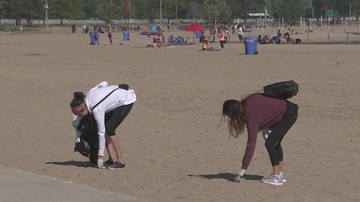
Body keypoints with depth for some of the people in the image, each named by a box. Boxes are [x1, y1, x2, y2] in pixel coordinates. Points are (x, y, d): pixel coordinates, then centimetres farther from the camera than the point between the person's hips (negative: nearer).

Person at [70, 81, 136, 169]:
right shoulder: (88, 95, -12)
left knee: (109, 129, -17)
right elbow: (104, 83, 3)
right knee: (105, 128, -2)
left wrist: (100, 155, -17)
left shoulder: (97, 109, -31)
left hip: (126, 102, -9)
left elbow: (101, 132, -24)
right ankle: (112, 159, 1)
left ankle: (121, 161, -10)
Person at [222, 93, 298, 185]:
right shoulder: (245, 103, -3)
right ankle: (280, 174, 23)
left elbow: (251, 144, -23)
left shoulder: (252, 117, -23)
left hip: (289, 114, -10)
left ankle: (277, 177, -7)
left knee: (269, 144, -12)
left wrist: (243, 168, -20)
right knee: (275, 143, 16)